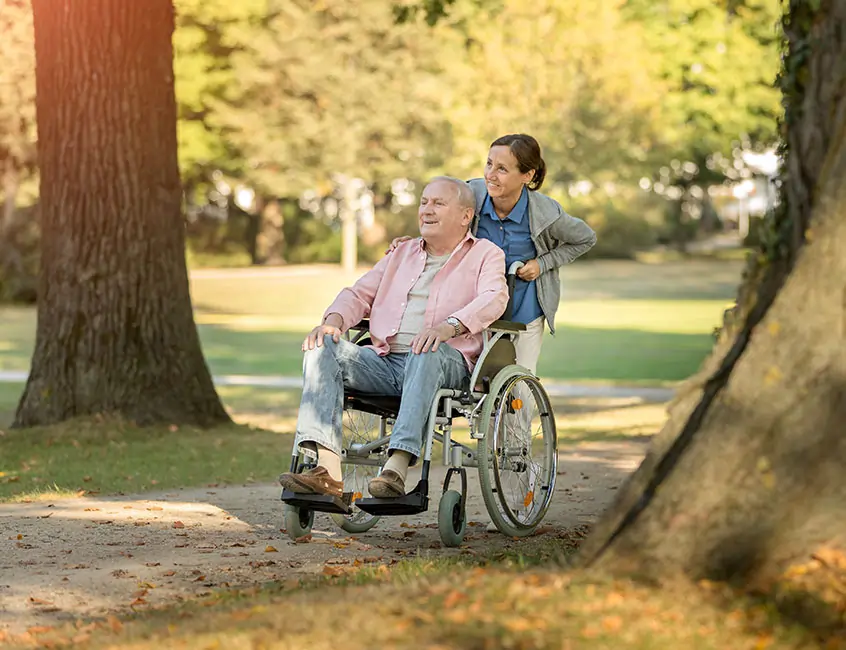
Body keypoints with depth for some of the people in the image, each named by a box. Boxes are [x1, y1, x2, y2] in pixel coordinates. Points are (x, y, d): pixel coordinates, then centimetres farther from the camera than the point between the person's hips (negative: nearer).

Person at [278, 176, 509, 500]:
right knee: (322, 348, -20)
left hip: (446, 366, -5)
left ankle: (398, 467, -50)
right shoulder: (403, 253, 28)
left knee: (428, 352, -40)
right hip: (383, 361, 5)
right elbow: (360, 294, 24)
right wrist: (333, 321, -1)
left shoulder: (485, 255, 11)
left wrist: (450, 326, -30)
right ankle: (328, 470, -35)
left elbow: (493, 299, -9)